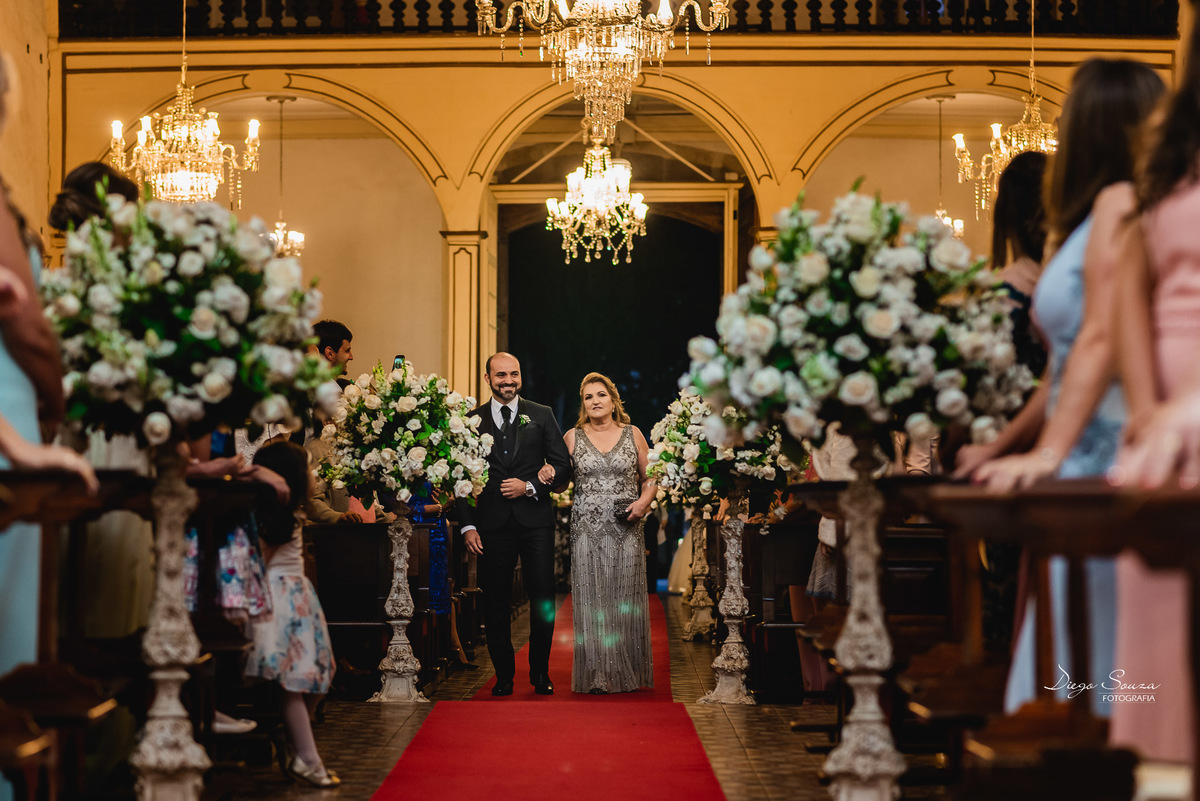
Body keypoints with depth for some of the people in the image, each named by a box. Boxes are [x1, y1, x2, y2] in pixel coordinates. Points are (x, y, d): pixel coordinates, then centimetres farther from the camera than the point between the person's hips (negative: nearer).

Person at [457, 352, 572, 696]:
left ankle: (540, 674, 12)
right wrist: (468, 525, -1)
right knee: (495, 603, 3)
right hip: (493, 523, 0)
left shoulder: (542, 416, 8)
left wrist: (531, 486, -10)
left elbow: (564, 466, 5)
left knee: (543, 599, -1)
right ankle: (503, 675, 14)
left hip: (535, 521, 0)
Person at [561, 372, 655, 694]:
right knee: (592, 598, -2)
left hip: (626, 531, 0)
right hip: (587, 530, 0)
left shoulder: (633, 435, 7)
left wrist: (644, 501, -5)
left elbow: (650, 476, 12)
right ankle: (597, 675, 0)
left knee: (625, 597, 2)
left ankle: (628, 672, 10)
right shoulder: (573, 437, 7)